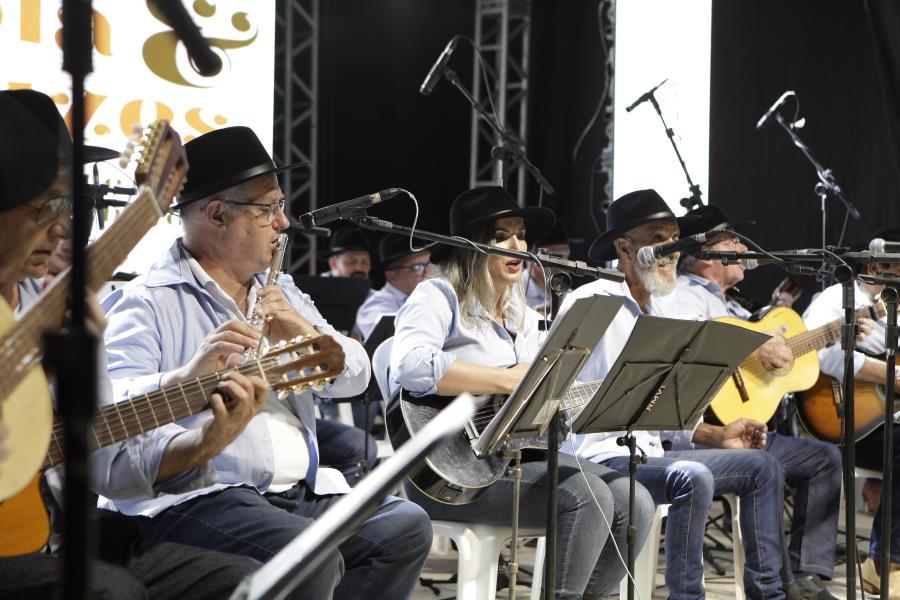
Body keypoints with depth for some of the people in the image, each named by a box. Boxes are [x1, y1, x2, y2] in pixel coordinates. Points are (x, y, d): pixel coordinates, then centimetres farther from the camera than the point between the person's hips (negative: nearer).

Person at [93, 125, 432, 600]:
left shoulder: (280, 293, 23)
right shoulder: (148, 302, -1)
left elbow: (355, 376, 13)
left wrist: (304, 330, -5)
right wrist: (188, 375, -32)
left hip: (302, 492, 7)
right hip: (192, 496, -7)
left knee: (406, 526, -15)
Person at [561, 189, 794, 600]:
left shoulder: (661, 311, 18)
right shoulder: (591, 303, -9)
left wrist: (718, 435, 7)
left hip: (649, 453, 9)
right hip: (601, 456, -9)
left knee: (763, 466, 5)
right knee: (692, 478, -34)